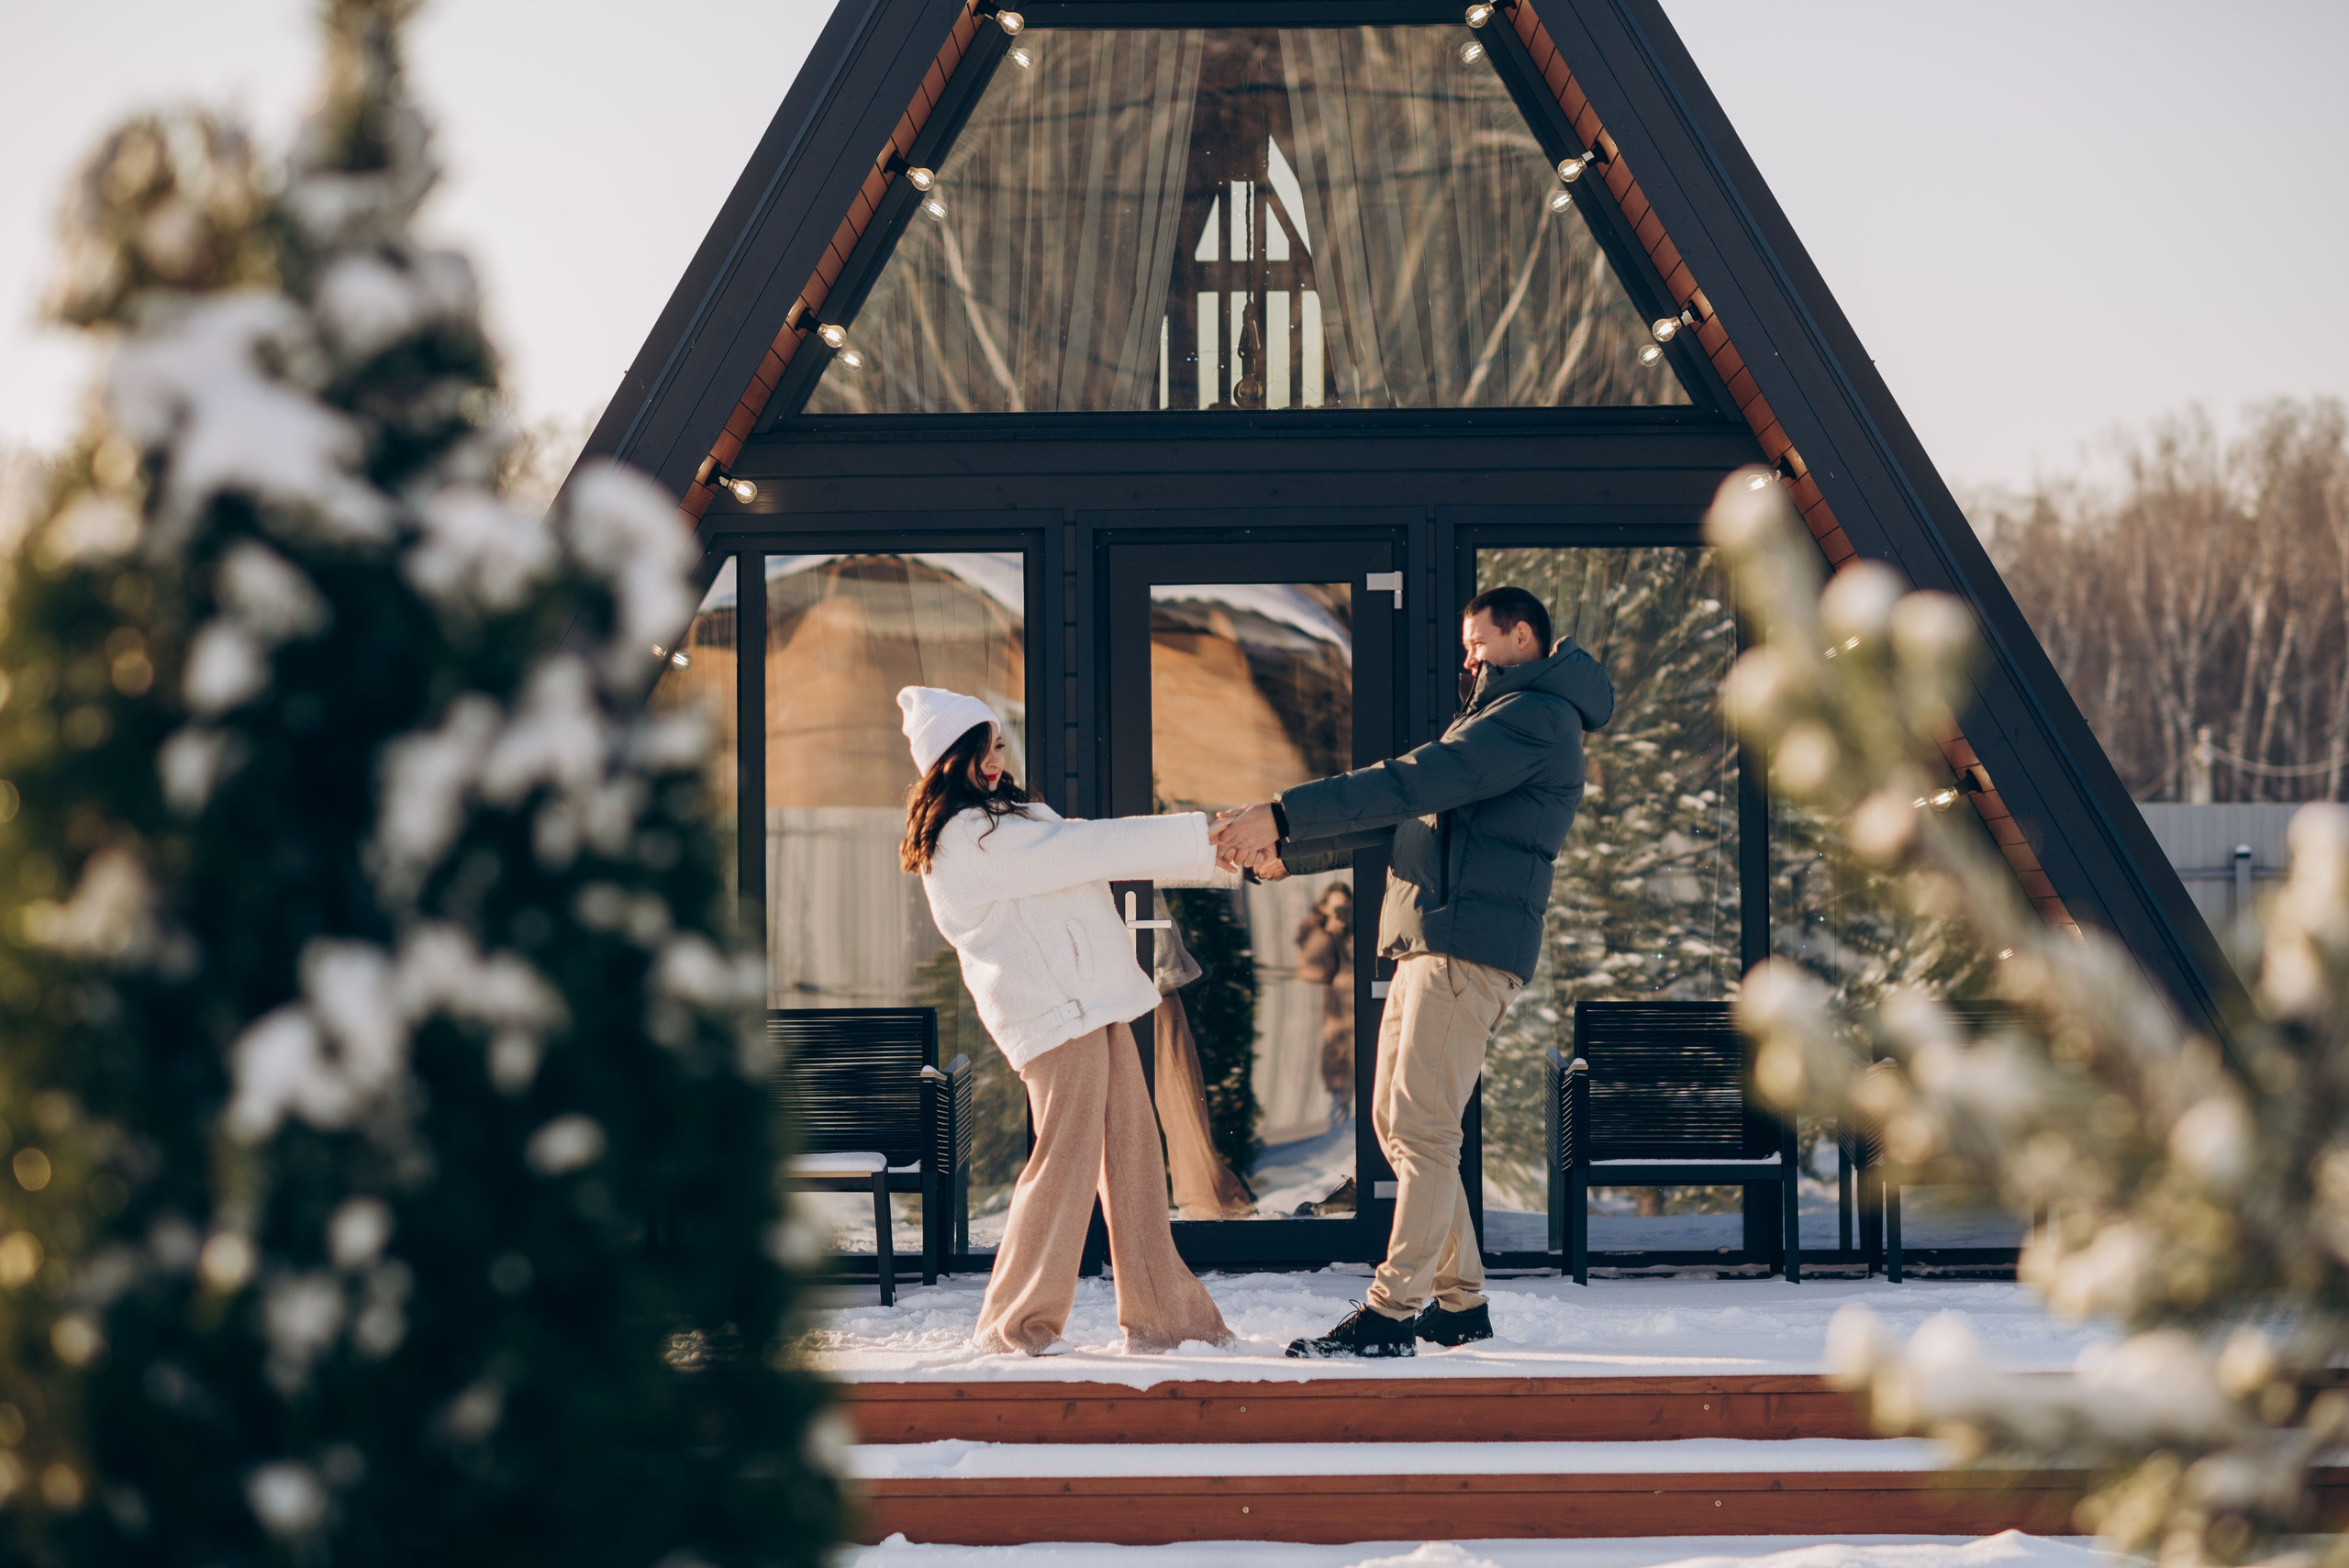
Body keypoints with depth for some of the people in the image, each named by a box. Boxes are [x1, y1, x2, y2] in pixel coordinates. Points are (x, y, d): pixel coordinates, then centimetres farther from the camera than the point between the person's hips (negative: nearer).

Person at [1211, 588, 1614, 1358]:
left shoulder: (1534, 718, -7)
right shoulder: (1495, 723, 27)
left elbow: (1410, 785, -18)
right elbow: (1400, 817, 27)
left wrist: (1281, 814, -22)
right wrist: (1285, 851, 17)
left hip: (1470, 946, -11)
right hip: (1426, 945, 11)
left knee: (1422, 1128, -13)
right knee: (1394, 1121, 10)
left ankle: (1390, 1313, -16)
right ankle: (1460, 1301, 14)